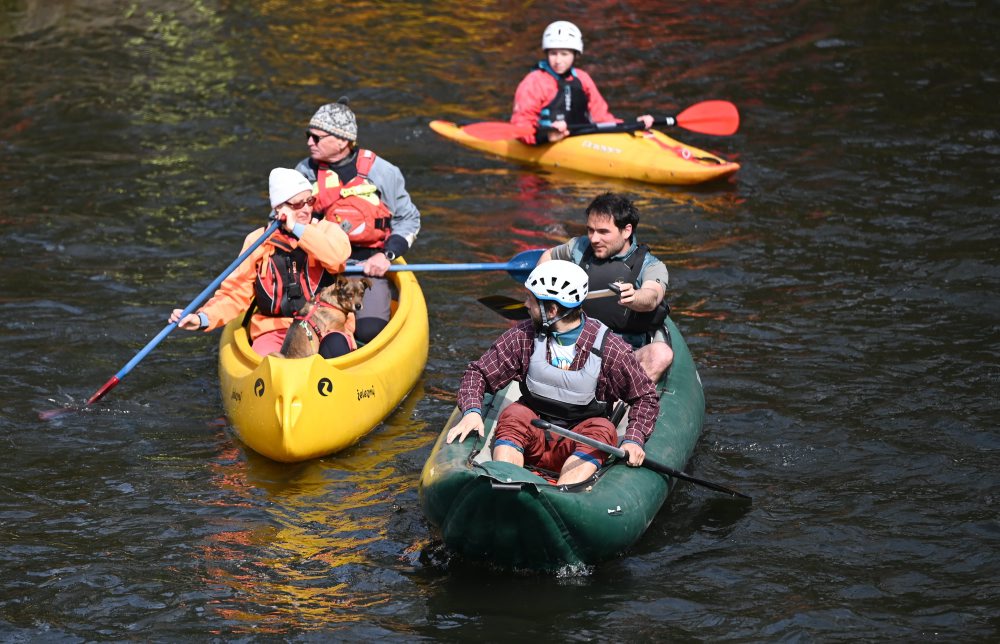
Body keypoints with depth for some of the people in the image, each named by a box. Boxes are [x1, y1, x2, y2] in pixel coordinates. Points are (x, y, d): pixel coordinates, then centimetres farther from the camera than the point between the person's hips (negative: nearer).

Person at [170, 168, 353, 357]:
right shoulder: (258, 241, 9)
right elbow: (235, 294, 6)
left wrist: (296, 229, -14)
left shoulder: (326, 230, 7)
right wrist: (202, 318, -11)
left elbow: (339, 255, -18)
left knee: (335, 347, -33)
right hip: (274, 330, 1)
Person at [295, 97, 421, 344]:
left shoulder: (381, 172, -1)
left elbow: (408, 219, 6)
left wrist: (386, 255, -9)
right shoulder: (304, 172, 7)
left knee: (369, 332, -25)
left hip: (368, 266, -1)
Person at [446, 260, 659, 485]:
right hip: (531, 440, 2)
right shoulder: (524, 336, -2)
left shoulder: (611, 349, -9)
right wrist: (472, 411, -16)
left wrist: (633, 440, -16)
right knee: (514, 415, -26)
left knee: (602, 429, -30)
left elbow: (646, 397, 0)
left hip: (578, 450, -2)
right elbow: (478, 373, 3)